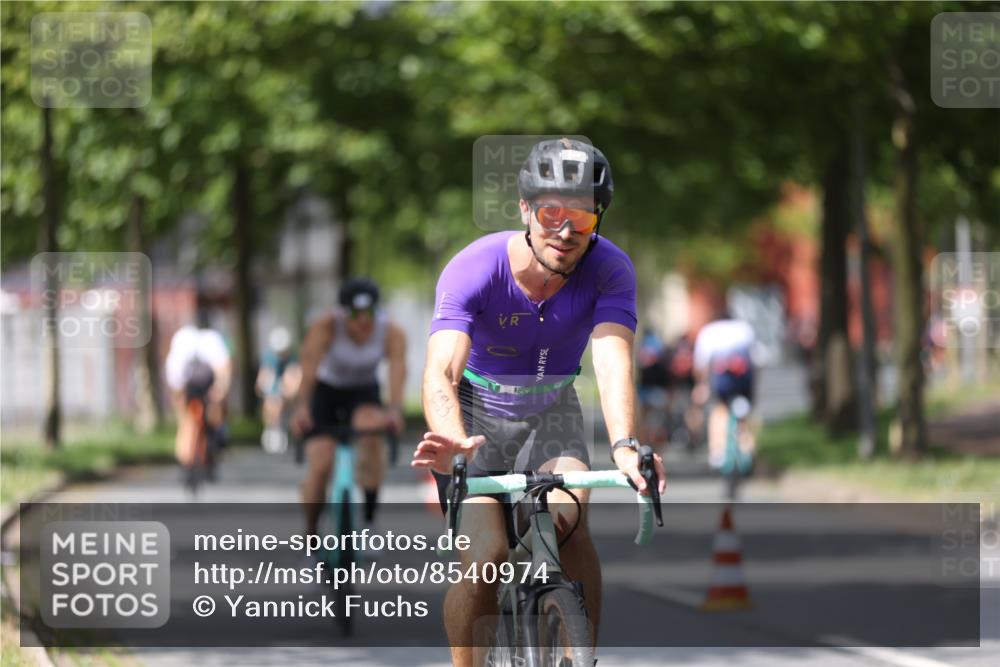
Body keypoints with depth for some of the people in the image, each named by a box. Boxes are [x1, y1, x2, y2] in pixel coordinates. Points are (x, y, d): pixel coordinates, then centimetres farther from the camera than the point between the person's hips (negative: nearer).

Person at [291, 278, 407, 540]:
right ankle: (310, 536, 4)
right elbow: (309, 368, -41)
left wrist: (394, 410, -55)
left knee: (372, 438, -30)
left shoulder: (392, 334, -23)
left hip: (364, 392, 1)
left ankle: (368, 522, -19)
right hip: (326, 390, -1)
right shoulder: (325, 328, -28)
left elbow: (398, 370, -38)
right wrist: (301, 407, -57)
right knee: (320, 466, -16)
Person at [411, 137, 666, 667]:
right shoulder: (475, 269, -28)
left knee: (569, 522, -26)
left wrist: (624, 446, -55)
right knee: (485, 556, -19)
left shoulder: (610, 270, -21)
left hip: (550, 412, 2)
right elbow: (441, 370, -40)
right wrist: (449, 439, -62)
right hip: (476, 411, -2)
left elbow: (613, 362, -35)